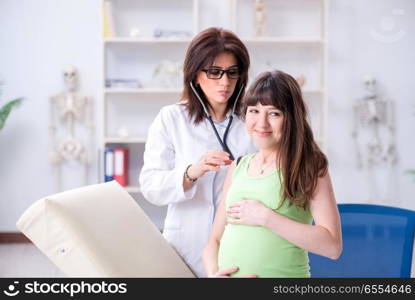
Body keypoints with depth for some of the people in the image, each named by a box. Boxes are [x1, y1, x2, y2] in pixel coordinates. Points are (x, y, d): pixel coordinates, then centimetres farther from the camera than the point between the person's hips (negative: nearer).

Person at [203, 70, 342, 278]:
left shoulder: (308, 167, -7)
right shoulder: (237, 167, 6)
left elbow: (332, 246, -16)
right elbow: (215, 239, 9)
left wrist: (265, 217, -17)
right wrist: (213, 273, -10)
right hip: (228, 273, 4)